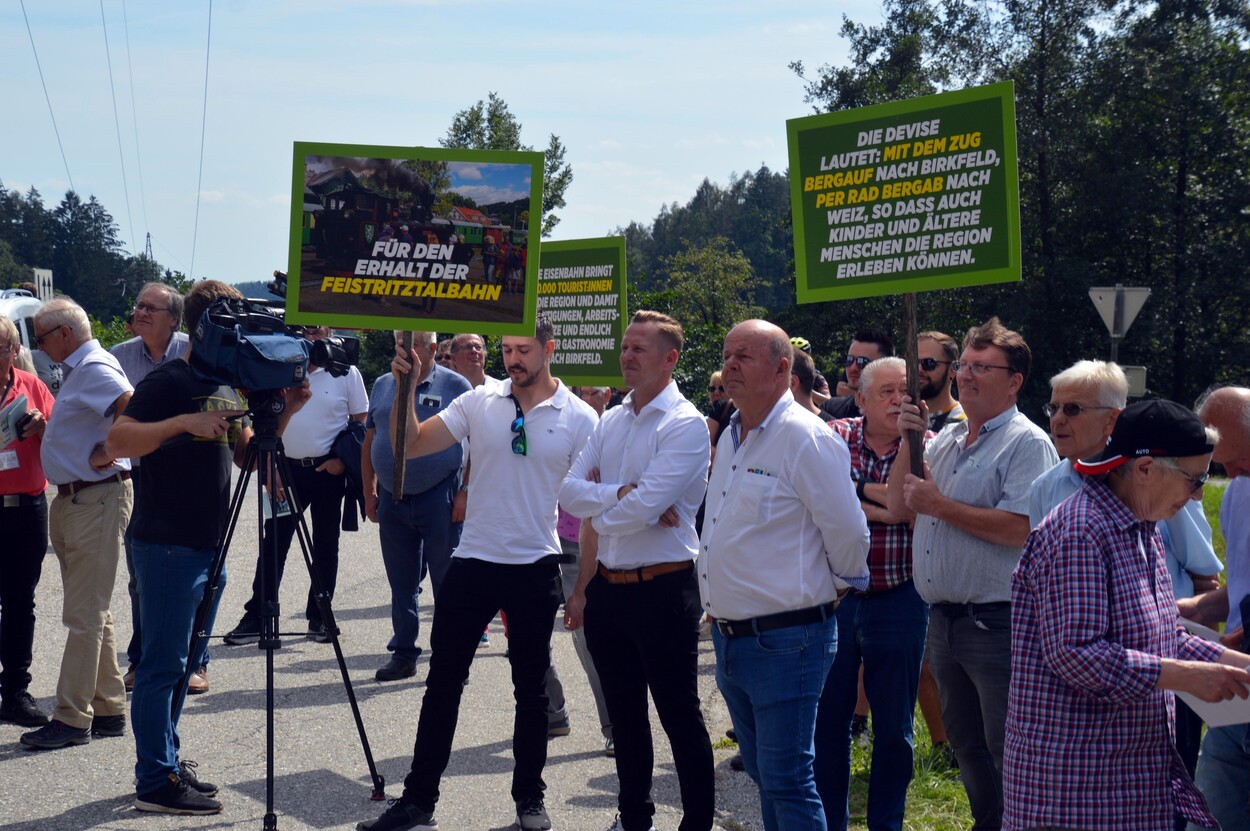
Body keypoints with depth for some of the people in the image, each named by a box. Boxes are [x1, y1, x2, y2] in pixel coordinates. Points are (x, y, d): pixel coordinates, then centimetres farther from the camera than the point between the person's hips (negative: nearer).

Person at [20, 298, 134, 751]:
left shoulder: (96, 369, -15)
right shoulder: (77, 370, 16)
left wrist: (106, 454, -21)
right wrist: (45, 426, 11)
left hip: (97, 501, -11)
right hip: (71, 501, 11)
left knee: (84, 615, -7)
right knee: (90, 613, 14)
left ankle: (72, 718, -4)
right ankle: (108, 709, 21)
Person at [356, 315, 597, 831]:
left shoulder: (579, 419, -3)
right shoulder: (479, 403, 1)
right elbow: (412, 445, -3)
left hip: (537, 570, -1)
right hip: (473, 564, 1)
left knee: (531, 689, 11)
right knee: (442, 685, 5)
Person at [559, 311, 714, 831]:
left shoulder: (685, 425, -12)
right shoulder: (610, 423, 10)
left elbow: (647, 506, -22)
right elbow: (569, 493, 0)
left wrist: (599, 507, -5)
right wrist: (624, 493, -14)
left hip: (663, 588, -7)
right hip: (608, 588, 7)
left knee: (679, 716, 2)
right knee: (624, 715, 18)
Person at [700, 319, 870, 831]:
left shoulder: (806, 438, -15)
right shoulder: (730, 439, 14)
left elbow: (848, 533, -14)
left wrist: (842, 585, 3)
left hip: (785, 641, -9)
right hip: (729, 637, 9)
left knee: (786, 782, -5)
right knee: (764, 773, 18)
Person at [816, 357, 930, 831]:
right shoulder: (836, 437, 0)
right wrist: (883, 510, -16)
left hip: (899, 601, 0)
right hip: (834, 595, 1)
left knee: (894, 728, 8)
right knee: (828, 721, 8)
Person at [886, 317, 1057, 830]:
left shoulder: (1026, 444, -11)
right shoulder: (946, 439, 14)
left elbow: (1019, 528, -23)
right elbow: (898, 504, 13)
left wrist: (939, 505, -16)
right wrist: (907, 442, -1)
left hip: (997, 622, -8)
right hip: (943, 618, 9)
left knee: (1008, 751, -2)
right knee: (965, 743, 19)